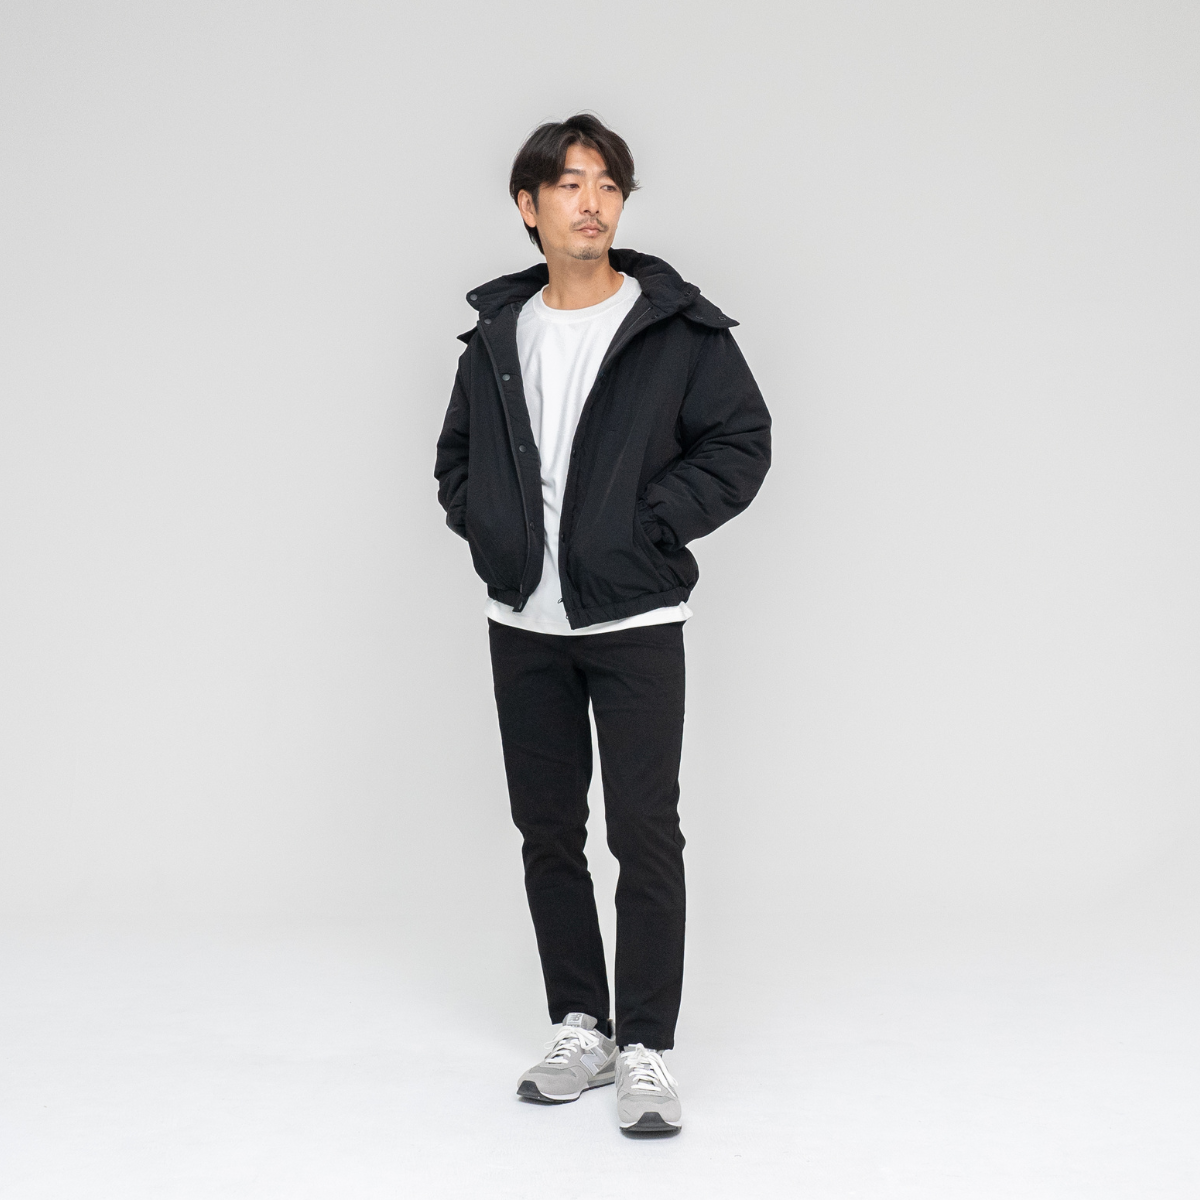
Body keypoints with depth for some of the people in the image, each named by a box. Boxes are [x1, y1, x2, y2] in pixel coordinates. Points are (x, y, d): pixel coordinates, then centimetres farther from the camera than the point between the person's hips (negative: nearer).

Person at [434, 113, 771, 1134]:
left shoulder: (675, 325, -3)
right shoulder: (498, 334, 9)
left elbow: (742, 441, -3)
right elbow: (458, 455, 20)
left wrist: (650, 524, -11)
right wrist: (489, 530, 3)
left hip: (635, 623, -4)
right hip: (523, 626, 4)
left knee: (645, 836, -5)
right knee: (547, 834, 10)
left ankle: (646, 1050, 5)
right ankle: (581, 1029, 23)